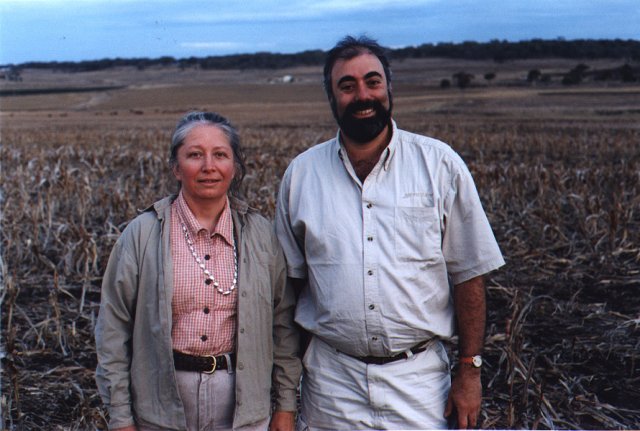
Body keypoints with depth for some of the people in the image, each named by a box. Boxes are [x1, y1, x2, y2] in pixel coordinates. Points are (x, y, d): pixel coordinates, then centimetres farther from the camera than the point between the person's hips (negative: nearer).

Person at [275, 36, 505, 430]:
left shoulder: (441, 165, -3)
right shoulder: (301, 174, 2)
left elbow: (468, 275, -1)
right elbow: (292, 278, 8)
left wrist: (470, 371, -3)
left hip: (419, 378, -1)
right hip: (331, 380, 2)